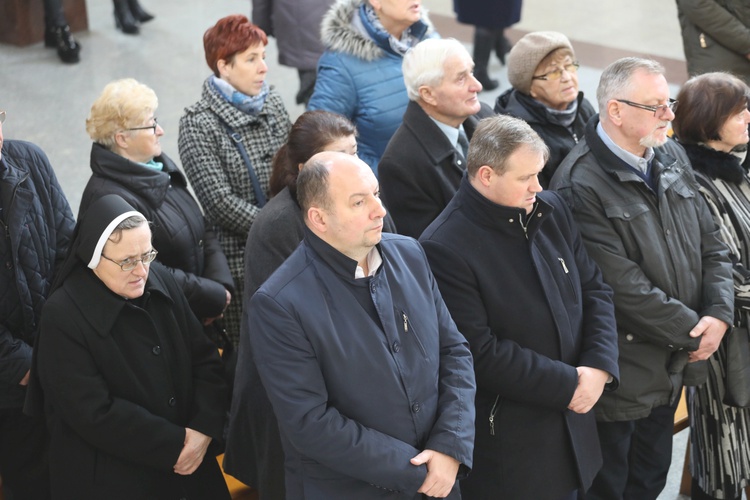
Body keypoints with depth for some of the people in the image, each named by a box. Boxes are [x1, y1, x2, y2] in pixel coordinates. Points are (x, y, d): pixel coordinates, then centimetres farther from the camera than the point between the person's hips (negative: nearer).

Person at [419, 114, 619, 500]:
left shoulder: (550, 210, 2)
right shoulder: (445, 248, -21)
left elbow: (594, 289, 7)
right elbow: (481, 352, -22)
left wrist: (599, 365, -9)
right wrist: (566, 384, -17)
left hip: (573, 419, 7)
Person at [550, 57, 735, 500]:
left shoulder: (671, 156, 4)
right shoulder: (581, 185, -22)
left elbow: (711, 244, 7)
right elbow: (625, 288, -24)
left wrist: (719, 313, -9)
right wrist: (693, 331, -15)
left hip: (674, 364, 7)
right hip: (623, 375, -7)